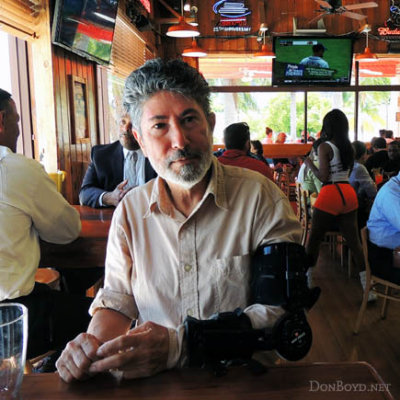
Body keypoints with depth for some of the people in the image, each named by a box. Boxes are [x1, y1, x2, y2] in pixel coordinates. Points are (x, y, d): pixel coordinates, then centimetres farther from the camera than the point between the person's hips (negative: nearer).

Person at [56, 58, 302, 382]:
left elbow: (283, 307, -15)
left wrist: (180, 345, -25)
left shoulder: (260, 196, -10)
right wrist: (94, 343, -14)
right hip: (155, 384, 2)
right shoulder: (130, 210, 3)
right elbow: (117, 299, 9)